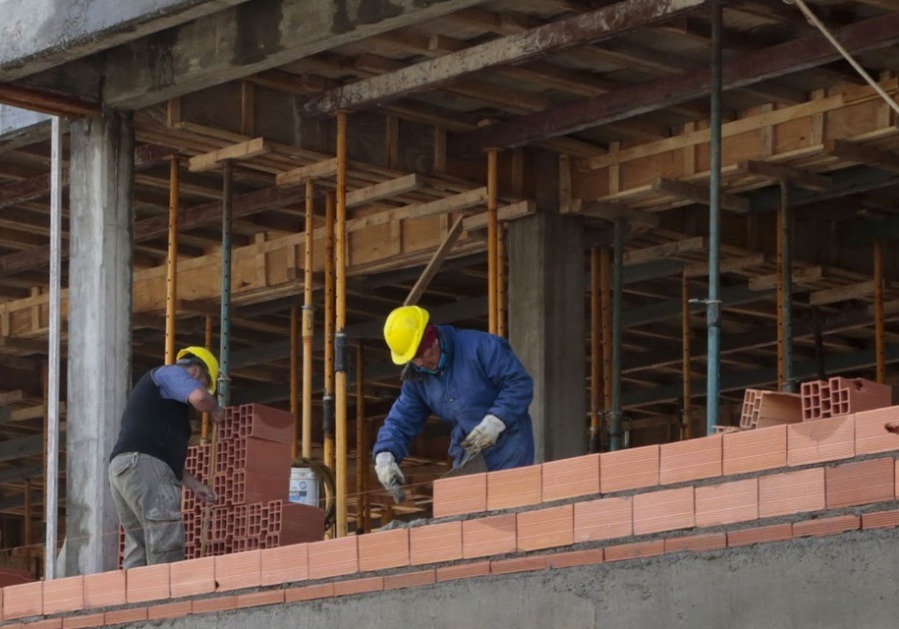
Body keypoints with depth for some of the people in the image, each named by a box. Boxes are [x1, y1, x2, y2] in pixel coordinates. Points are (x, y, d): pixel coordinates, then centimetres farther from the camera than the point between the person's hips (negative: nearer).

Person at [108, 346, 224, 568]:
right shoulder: (171, 373, 7)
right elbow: (199, 398, -15)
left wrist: (195, 485, 30)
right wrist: (215, 408, 6)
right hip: (144, 465, -10)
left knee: (139, 547, 5)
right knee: (166, 542, -17)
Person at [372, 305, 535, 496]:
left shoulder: (479, 346, -13)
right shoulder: (417, 379, 8)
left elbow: (520, 383, -14)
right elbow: (400, 421, 7)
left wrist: (495, 421, -25)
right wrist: (385, 455, -14)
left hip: (507, 452, -7)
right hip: (466, 456, 7)